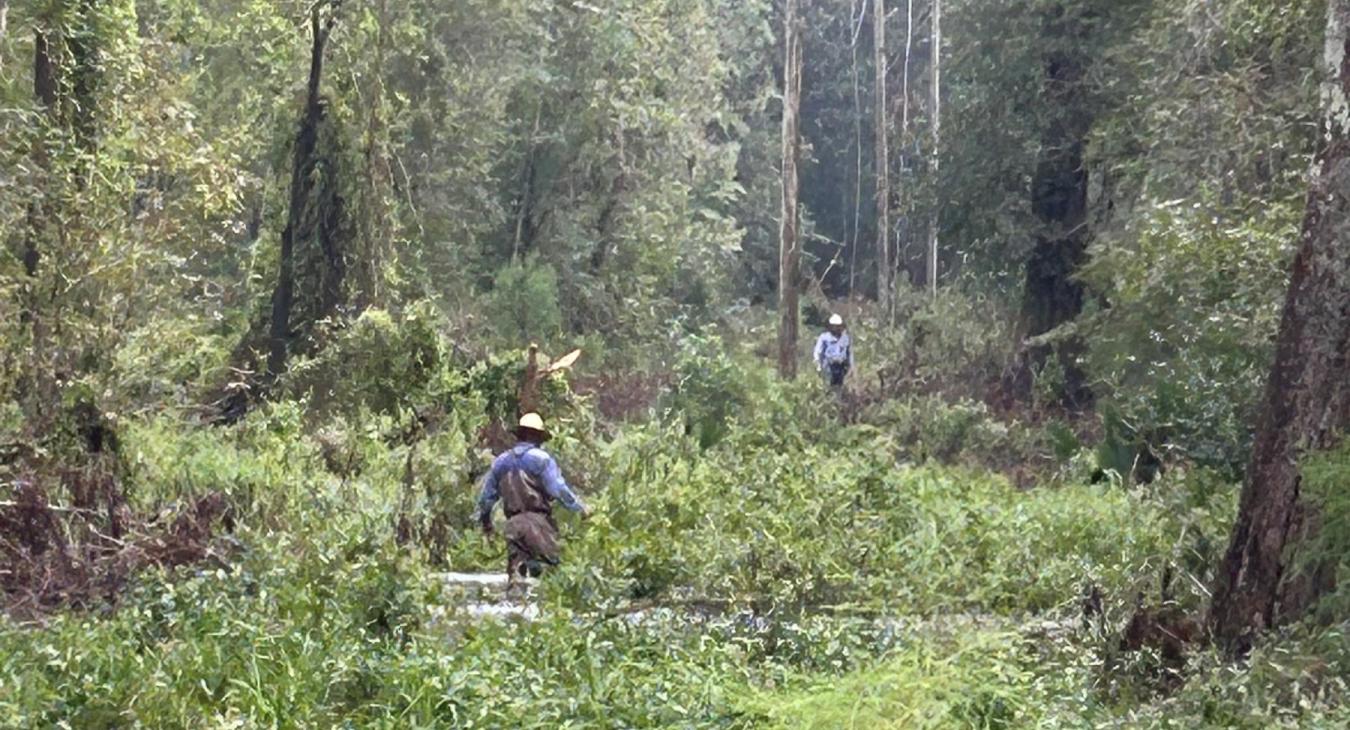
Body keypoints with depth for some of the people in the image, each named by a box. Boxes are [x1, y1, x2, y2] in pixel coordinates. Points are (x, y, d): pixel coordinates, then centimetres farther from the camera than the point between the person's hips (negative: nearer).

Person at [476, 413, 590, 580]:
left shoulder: (501, 461, 17)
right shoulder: (540, 458, -1)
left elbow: (487, 496, 23)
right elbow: (559, 489, -8)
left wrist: (485, 521, 37)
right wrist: (580, 508, 3)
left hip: (513, 524, 5)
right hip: (537, 520, -5)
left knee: (515, 570, 7)